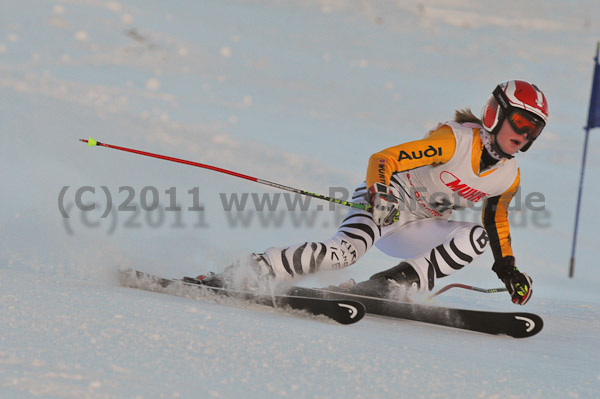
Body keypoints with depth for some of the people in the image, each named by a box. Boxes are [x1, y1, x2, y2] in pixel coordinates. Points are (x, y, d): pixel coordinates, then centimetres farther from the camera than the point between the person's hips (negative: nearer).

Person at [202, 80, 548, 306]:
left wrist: (508, 269, 14)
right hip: (386, 202, -7)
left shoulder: (509, 177, 0)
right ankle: (251, 272, -30)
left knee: (476, 237, -20)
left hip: (415, 229, 7)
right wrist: (379, 196, -43)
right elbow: (382, 159, -24)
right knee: (347, 250, -34)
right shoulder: (456, 141, -20)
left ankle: (390, 286, -26)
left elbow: (497, 221, 21)